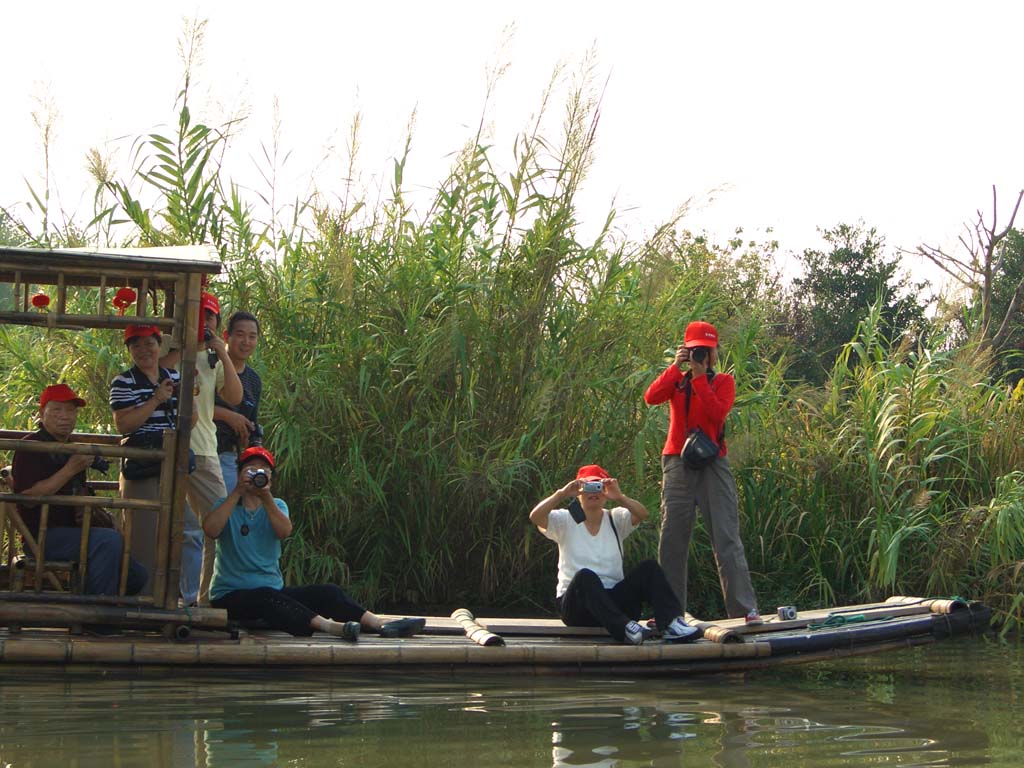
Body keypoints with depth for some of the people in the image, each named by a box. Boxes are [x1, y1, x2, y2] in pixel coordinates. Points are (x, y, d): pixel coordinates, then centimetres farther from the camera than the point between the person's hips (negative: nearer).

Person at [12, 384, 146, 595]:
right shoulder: (31, 447, -7)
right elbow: (28, 497, -20)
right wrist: (71, 469, -19)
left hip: (72, 534, 9)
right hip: (43, 536, -9)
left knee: (136, 576, 2)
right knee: (110, 540, -32)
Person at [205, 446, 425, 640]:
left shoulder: (275, 505, 15)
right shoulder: (227, 505, 5)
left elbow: (284, 531, -10)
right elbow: (211, 530, -20)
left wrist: (266, 497, -23)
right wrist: (238, 491, -20)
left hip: (274, 590, 5)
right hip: (231, 595, -5)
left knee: (327, 592, -17)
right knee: (267, 597, -38)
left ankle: (380, 624, -34)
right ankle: (327, 625, -59)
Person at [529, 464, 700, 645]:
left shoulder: (615, 519, 10)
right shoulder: (565, 520, 5)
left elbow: (642, 514, -11)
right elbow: (535, 516, -14)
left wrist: (620, 497, -28)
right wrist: (562, 493, -23)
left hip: (614, 601, 3)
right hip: (576, 606, -3)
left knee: (649, 567, -17)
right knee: (585, 576, -35)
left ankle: (672, 623, -36)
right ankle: (624, 628, -50)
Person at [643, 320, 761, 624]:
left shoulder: (723, 382, 7)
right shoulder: (676, 380, 14)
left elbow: (717, 412, -13)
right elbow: (651, 397, -7)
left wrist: (699, 375, -12)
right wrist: (676, 366, -11)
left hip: (713, 464, -3)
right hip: (678, 463, 3)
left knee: (727, 538, -9)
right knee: (672, 539, 3)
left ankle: (745, 608, -12)